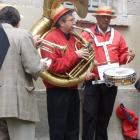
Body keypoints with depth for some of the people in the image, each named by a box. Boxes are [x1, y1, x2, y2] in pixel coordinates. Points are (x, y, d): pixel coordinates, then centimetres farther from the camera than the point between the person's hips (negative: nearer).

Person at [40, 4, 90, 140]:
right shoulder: (51, 38, -14)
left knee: (73, 129, 16)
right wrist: (75, 54, -21)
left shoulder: (72, 38, 12)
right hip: (57, 91, -8)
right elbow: (54, 66, -24)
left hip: (72, 89, 8)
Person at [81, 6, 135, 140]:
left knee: (105, 114, 14)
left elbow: (122, 55, 15)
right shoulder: (87, 34, -1)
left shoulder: (117, 35, 11)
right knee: (90, 114, -3)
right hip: (93, 81, -4)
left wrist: (128, 56, -7)